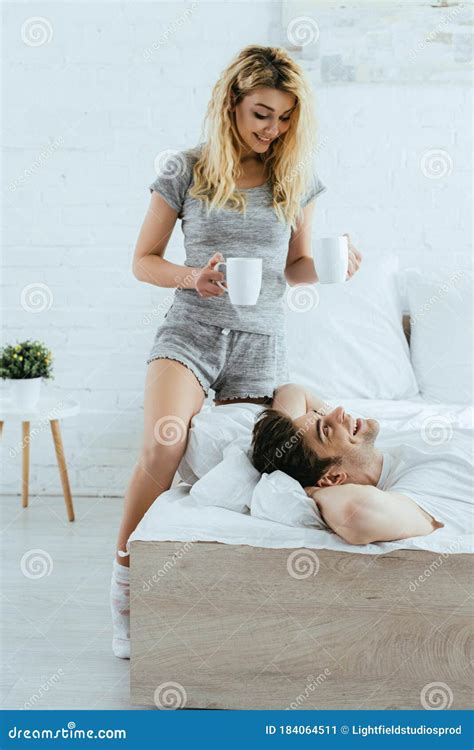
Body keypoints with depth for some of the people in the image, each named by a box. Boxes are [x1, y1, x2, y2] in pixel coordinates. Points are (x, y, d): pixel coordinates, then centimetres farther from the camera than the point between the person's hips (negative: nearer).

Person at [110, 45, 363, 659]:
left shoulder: (295, 178, 7)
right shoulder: (185, 170, 0)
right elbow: (143, 260, 4)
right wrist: (191, 277, -15)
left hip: (261, 344, 3)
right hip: (190, 331, -2)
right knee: (162, 446, -26)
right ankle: (124, 572, -5)